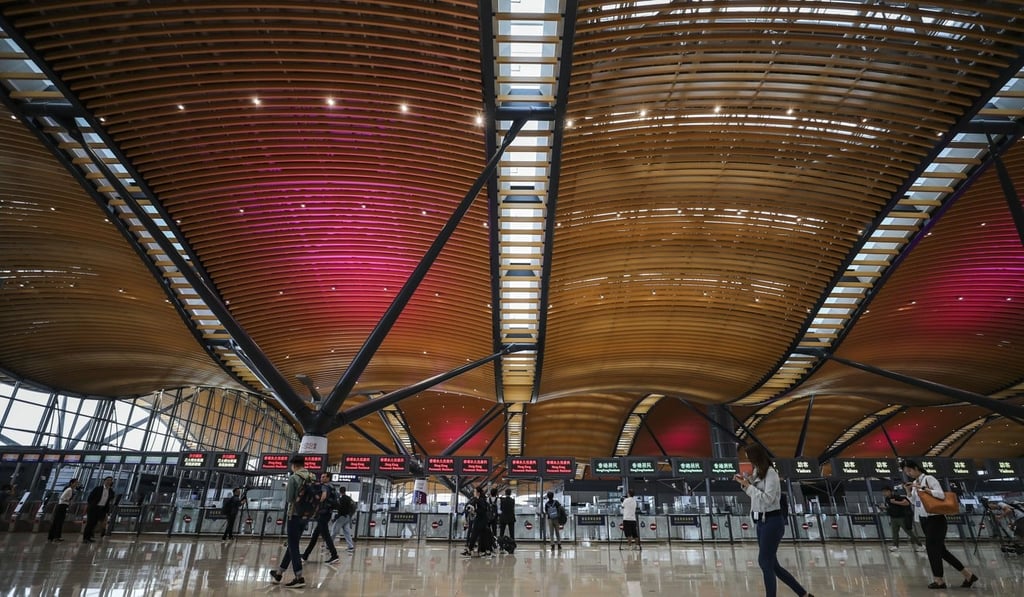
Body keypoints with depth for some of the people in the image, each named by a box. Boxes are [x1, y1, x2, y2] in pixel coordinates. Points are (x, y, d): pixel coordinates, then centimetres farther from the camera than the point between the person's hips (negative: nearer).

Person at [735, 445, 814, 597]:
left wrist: (748, 485, -19)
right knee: (771, 564, 13)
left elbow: (767, 499, -22)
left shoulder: (770, 473, -15)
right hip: (761, 522, 9)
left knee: (765, 563, -3)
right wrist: (745, 483, 6)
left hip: (772, 522, -9)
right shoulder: (758, 472, 10)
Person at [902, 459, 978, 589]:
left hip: (935, 519, -8)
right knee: (939, 550, 10)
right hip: (923, 519, 8)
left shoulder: (929, 479, -12)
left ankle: (939, 580, 6)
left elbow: (941, 495, -23)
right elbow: (914, 501, 16)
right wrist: (909, 491, 0)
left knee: (932, 548, -5)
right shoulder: (914, 482, 11)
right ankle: (968, 575, 20)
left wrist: (924, 489, -25)